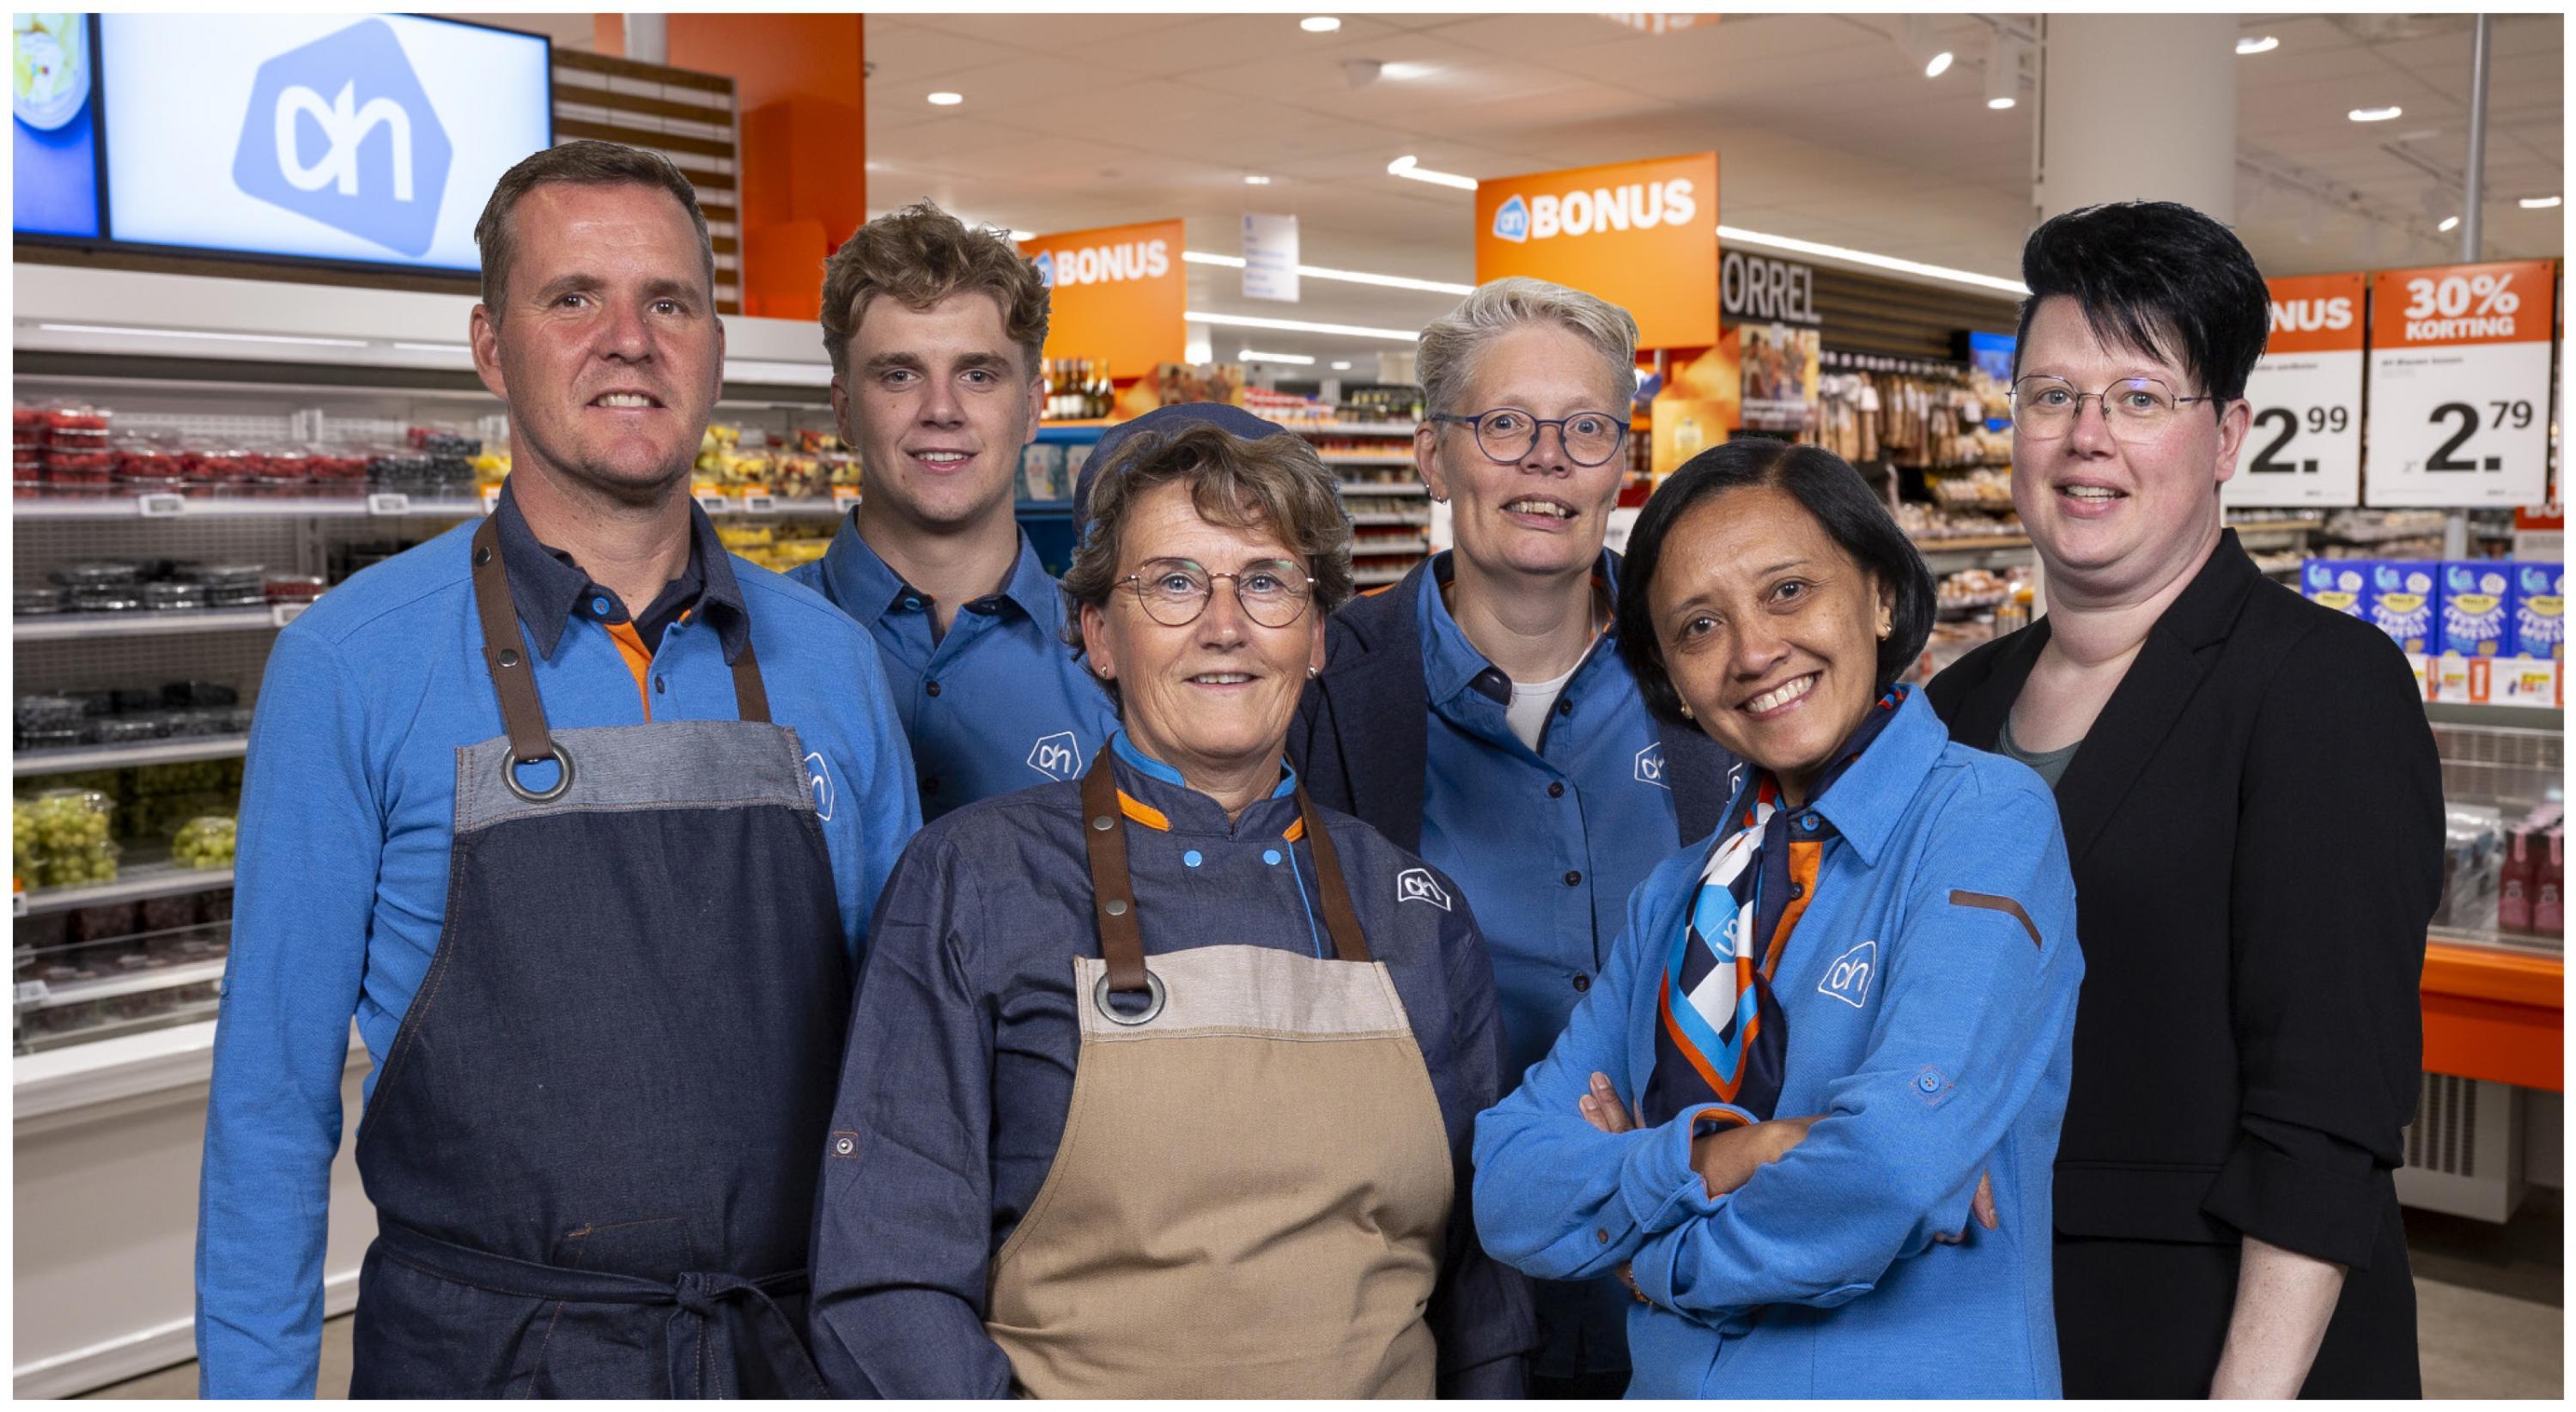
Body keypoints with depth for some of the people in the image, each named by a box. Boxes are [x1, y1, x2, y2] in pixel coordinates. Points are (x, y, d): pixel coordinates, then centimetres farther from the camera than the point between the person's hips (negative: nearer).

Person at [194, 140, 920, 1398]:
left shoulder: (830, 661, 1)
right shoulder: (349, 663, -7)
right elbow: (271, 1093, -4)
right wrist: (255, 1385, -6)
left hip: (789, 1344, 3)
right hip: (483, 1353, -2)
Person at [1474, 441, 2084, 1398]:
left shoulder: (1988, 819, -14)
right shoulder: (1678, 897, 2)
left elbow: (1898, 1170, -27)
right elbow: (1512, 1200, -5)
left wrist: (1660, 1259, -12)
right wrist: (1703, 1159, -22)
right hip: (1674, 1384, 5)